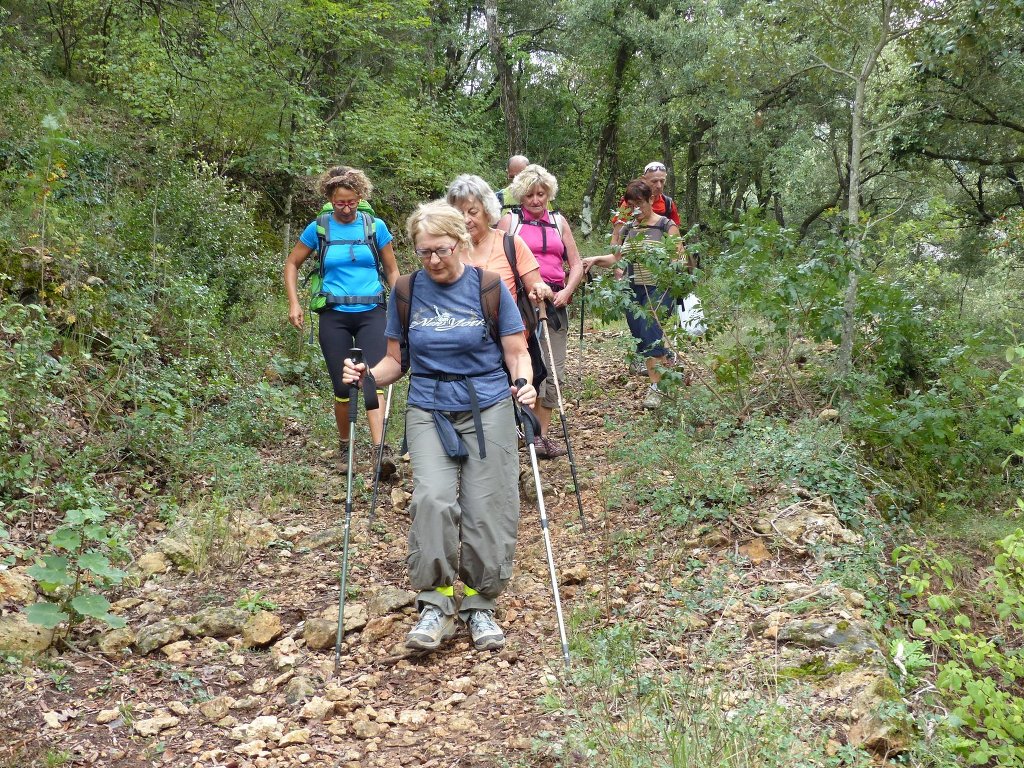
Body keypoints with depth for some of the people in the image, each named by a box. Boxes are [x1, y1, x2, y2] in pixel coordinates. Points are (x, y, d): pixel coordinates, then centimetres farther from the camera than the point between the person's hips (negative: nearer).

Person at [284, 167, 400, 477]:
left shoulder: (375, 227, 2)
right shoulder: (318, 229, 2)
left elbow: (392, 270, 12)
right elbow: (291, 264, 13)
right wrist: (294, 303, 2)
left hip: (371, 312, 0)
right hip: (334, 315, 1)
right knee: (343, 387, 2)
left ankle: (380, 449, -23)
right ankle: (344, 446, 21)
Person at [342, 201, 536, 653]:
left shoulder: (489, 286, -1)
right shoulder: (407, 292, 5)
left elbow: (516, 353, 1)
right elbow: (396, 360, 10)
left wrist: (524, 384, -20)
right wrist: (368, 376, -11)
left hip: (488, 408, 0)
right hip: (429, 410, 1)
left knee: (487, 509, -3)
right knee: (433, 498, -21)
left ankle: (479, 605, 14)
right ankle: (436, 604, -10)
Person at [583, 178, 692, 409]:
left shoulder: (666, 226, -1)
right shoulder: (627, 228, 13)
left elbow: (679, 258, -4)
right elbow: (616, 258, 15)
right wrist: (595, 260, 0)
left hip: (658, 289, -6)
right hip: (632, 291, 6)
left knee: (650, 332, -17)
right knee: (640, 337, 5)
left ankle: (656, 388, -11)